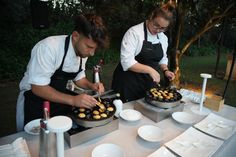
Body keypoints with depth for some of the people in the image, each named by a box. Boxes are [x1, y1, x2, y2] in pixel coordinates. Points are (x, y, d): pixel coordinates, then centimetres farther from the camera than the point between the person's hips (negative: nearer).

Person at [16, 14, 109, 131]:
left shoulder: (83, 50, -8)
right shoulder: (48, 48, -29)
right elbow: (38, 88, -27)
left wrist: (91, 85, -14)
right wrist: (73, 100, -34)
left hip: (59, 100, 5)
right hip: (34, 105, -5)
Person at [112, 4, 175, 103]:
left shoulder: (163, 38, 6)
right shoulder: (134, 32, -15)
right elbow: (127, 61, -23)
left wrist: (165, 70, 0)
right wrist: (149, 69, -26)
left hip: (149, 83, 6)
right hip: (129, 83, -6)